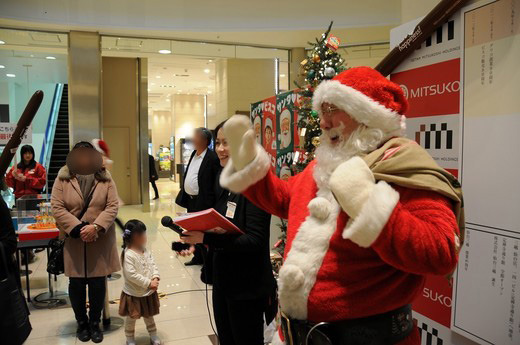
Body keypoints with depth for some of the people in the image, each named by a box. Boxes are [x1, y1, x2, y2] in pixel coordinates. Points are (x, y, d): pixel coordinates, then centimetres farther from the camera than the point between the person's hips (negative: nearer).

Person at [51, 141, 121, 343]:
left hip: (100, 240, 0)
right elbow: (57, 208, -6)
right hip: (73, 241, 0)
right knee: (76, 283, 9)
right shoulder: (63, 179, 0)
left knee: (98, 282, 7)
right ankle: (81, 322, 29)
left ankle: (95, 323, 26)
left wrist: (95, 227, -17)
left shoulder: (105, 178, 2)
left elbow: (112, 206, -4)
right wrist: (79, 228, -16)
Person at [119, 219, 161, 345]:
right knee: (131, 318, 14)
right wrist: (148, 283, -25)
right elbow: (131, 275, -27)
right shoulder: (128, 255, -24)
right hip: (133, 294, -6)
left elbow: (153, 265, -1)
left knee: (149, 315, 23)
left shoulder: (146, 251, 0)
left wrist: (155, 278, -19)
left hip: (148, 293, 6)